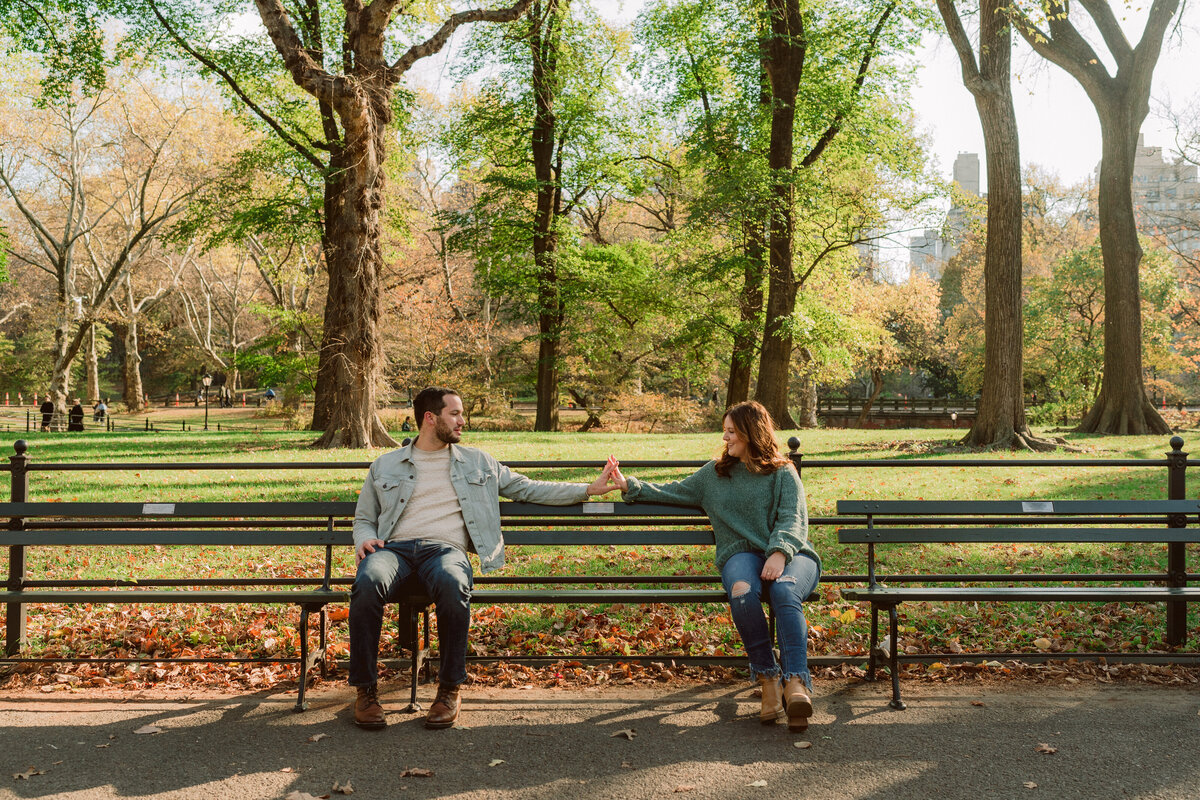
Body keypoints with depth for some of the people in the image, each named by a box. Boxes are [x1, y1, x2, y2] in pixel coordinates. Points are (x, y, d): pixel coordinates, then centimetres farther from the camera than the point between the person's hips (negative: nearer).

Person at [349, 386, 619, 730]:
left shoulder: (478, 462, 24)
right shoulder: (384, 465, 22)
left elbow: (527, 489, 26)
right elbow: (364, 518, 24)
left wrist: (589, 489, 20)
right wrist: (364, 539, -1)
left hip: (445, 548, 0)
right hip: (394, 547, 0)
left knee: (453, 586, -38)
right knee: (368, 583, -36)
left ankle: (450, 689, -19)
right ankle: (366, 689, -18)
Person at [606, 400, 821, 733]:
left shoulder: (783, 473, 11)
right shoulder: (715, 473, 24)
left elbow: (793, 520, -2)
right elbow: (676, 492, 29)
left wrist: (780, 552, -21)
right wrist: (630, 486, 21)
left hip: (790, 555, -2)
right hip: (742, 554, 2)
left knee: (784, 591, -38)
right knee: (742, 592, -36)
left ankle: (796, 683, -46)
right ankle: (768, 679, -28)